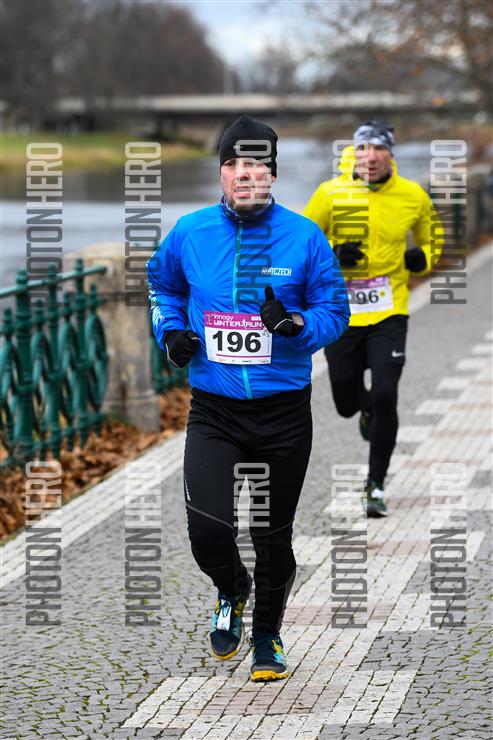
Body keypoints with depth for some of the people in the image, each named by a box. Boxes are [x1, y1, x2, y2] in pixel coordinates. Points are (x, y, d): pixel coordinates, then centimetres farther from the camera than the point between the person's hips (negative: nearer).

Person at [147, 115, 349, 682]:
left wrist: (297, 324, -20)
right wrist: (170, 331, 2)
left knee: (273, 535, 9)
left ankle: (267, 636, 36)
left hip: (284, 412, 0)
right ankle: (231, 591, 20)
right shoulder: (190, 232, -1)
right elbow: (161, 283, 20)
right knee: (208, 528, -16)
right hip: (213, 411, 0)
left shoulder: (304, 236, -6)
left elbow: (335, 311, 1)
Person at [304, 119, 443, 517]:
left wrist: (421, 257, -4)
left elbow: (432, 236, 18)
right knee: (346, 404, 9)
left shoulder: (413, 196, -1)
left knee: (385, 397, -13)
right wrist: (331, 256, -16)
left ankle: (376, 485, 2)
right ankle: (368, 406, 49)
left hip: (389, 313, -1)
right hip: (342, 313, 1)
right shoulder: (330, 194, -5)